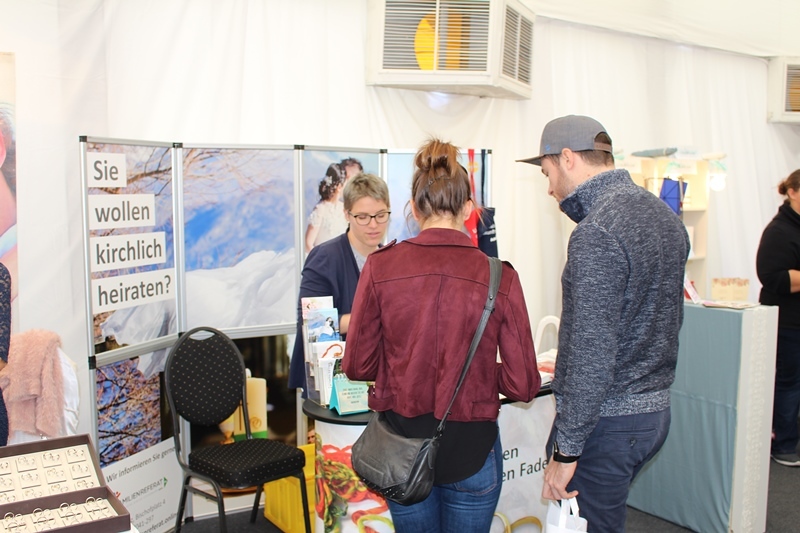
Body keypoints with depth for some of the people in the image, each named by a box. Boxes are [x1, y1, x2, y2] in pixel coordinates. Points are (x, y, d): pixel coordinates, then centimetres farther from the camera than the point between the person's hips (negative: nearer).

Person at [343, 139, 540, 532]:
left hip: (402, 446, 1)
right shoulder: (499, 277, -13)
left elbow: (357, 366, -4)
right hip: (471, 447, -1)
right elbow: (523, 385, -9)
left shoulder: (380, 267, -11)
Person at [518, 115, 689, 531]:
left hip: (606, 419, -9)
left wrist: (565, 450, -19)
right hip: (655, 409, 9)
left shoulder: (597, 232, -22)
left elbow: (592, 352, -25)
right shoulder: (664, 215, 8)